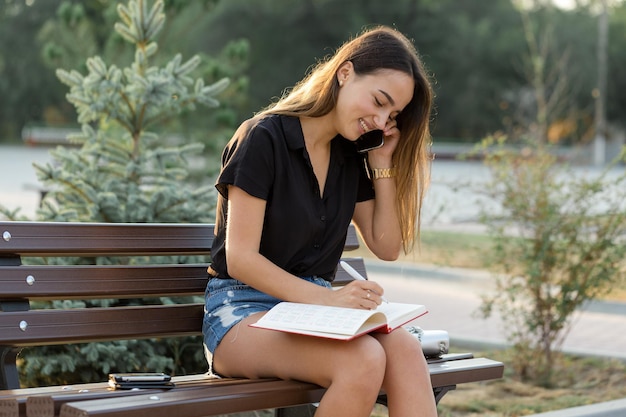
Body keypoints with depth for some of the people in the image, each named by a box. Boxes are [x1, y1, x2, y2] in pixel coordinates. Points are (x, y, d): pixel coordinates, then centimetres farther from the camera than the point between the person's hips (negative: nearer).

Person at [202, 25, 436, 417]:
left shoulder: (351, 156, 10)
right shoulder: (265, 138, -10)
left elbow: (387, 247, 14)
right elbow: (241, 259, -15)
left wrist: (382, 164, 3)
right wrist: (329, 299, -27)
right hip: (243, 309, -6)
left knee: (405, 350, -28)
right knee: (364, 358, -35)